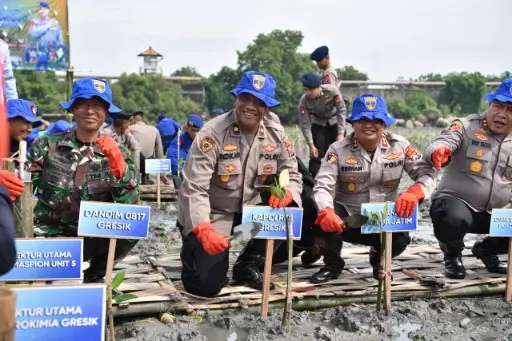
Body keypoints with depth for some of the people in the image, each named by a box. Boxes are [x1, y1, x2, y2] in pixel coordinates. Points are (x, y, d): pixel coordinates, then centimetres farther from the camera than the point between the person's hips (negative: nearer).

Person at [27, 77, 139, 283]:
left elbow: (129, 205, -10)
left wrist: (118, 164, -25)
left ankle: (94, 275, 2)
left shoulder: (118, 154, 1)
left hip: (91, 237, 2)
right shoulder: (47, 145, 0)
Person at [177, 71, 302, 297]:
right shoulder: (212, 133, -21)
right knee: (207, 284, -15)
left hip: (251, 208, 5)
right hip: (211, 213, -5)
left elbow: (292, 176, -1)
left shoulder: (276, 134, -7)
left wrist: (286, 191, -27)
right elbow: (194, 189, -25)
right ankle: (193, 246, 22)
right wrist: (205, 231, -39)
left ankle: (248, 265, 1)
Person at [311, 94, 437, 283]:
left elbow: (426, 173, -7)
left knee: (400, 240, -29)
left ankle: (380, 259, 13)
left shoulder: (399, 146, -6)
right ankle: (332, 265, 3)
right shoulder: (338, 150, -11)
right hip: (348, 216, -1)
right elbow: (322, 186, -19)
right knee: (324, 222, -32)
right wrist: (326, 212, -41)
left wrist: (413, 193, -31)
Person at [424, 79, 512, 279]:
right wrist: (438, 152, -48)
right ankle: (453, 255, -2)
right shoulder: (466, 127, -7)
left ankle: (486, 250, 19)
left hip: (494, 214, 5)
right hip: (454, 201, -5)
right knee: (455, 219, -39)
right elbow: (442, 144, -24)